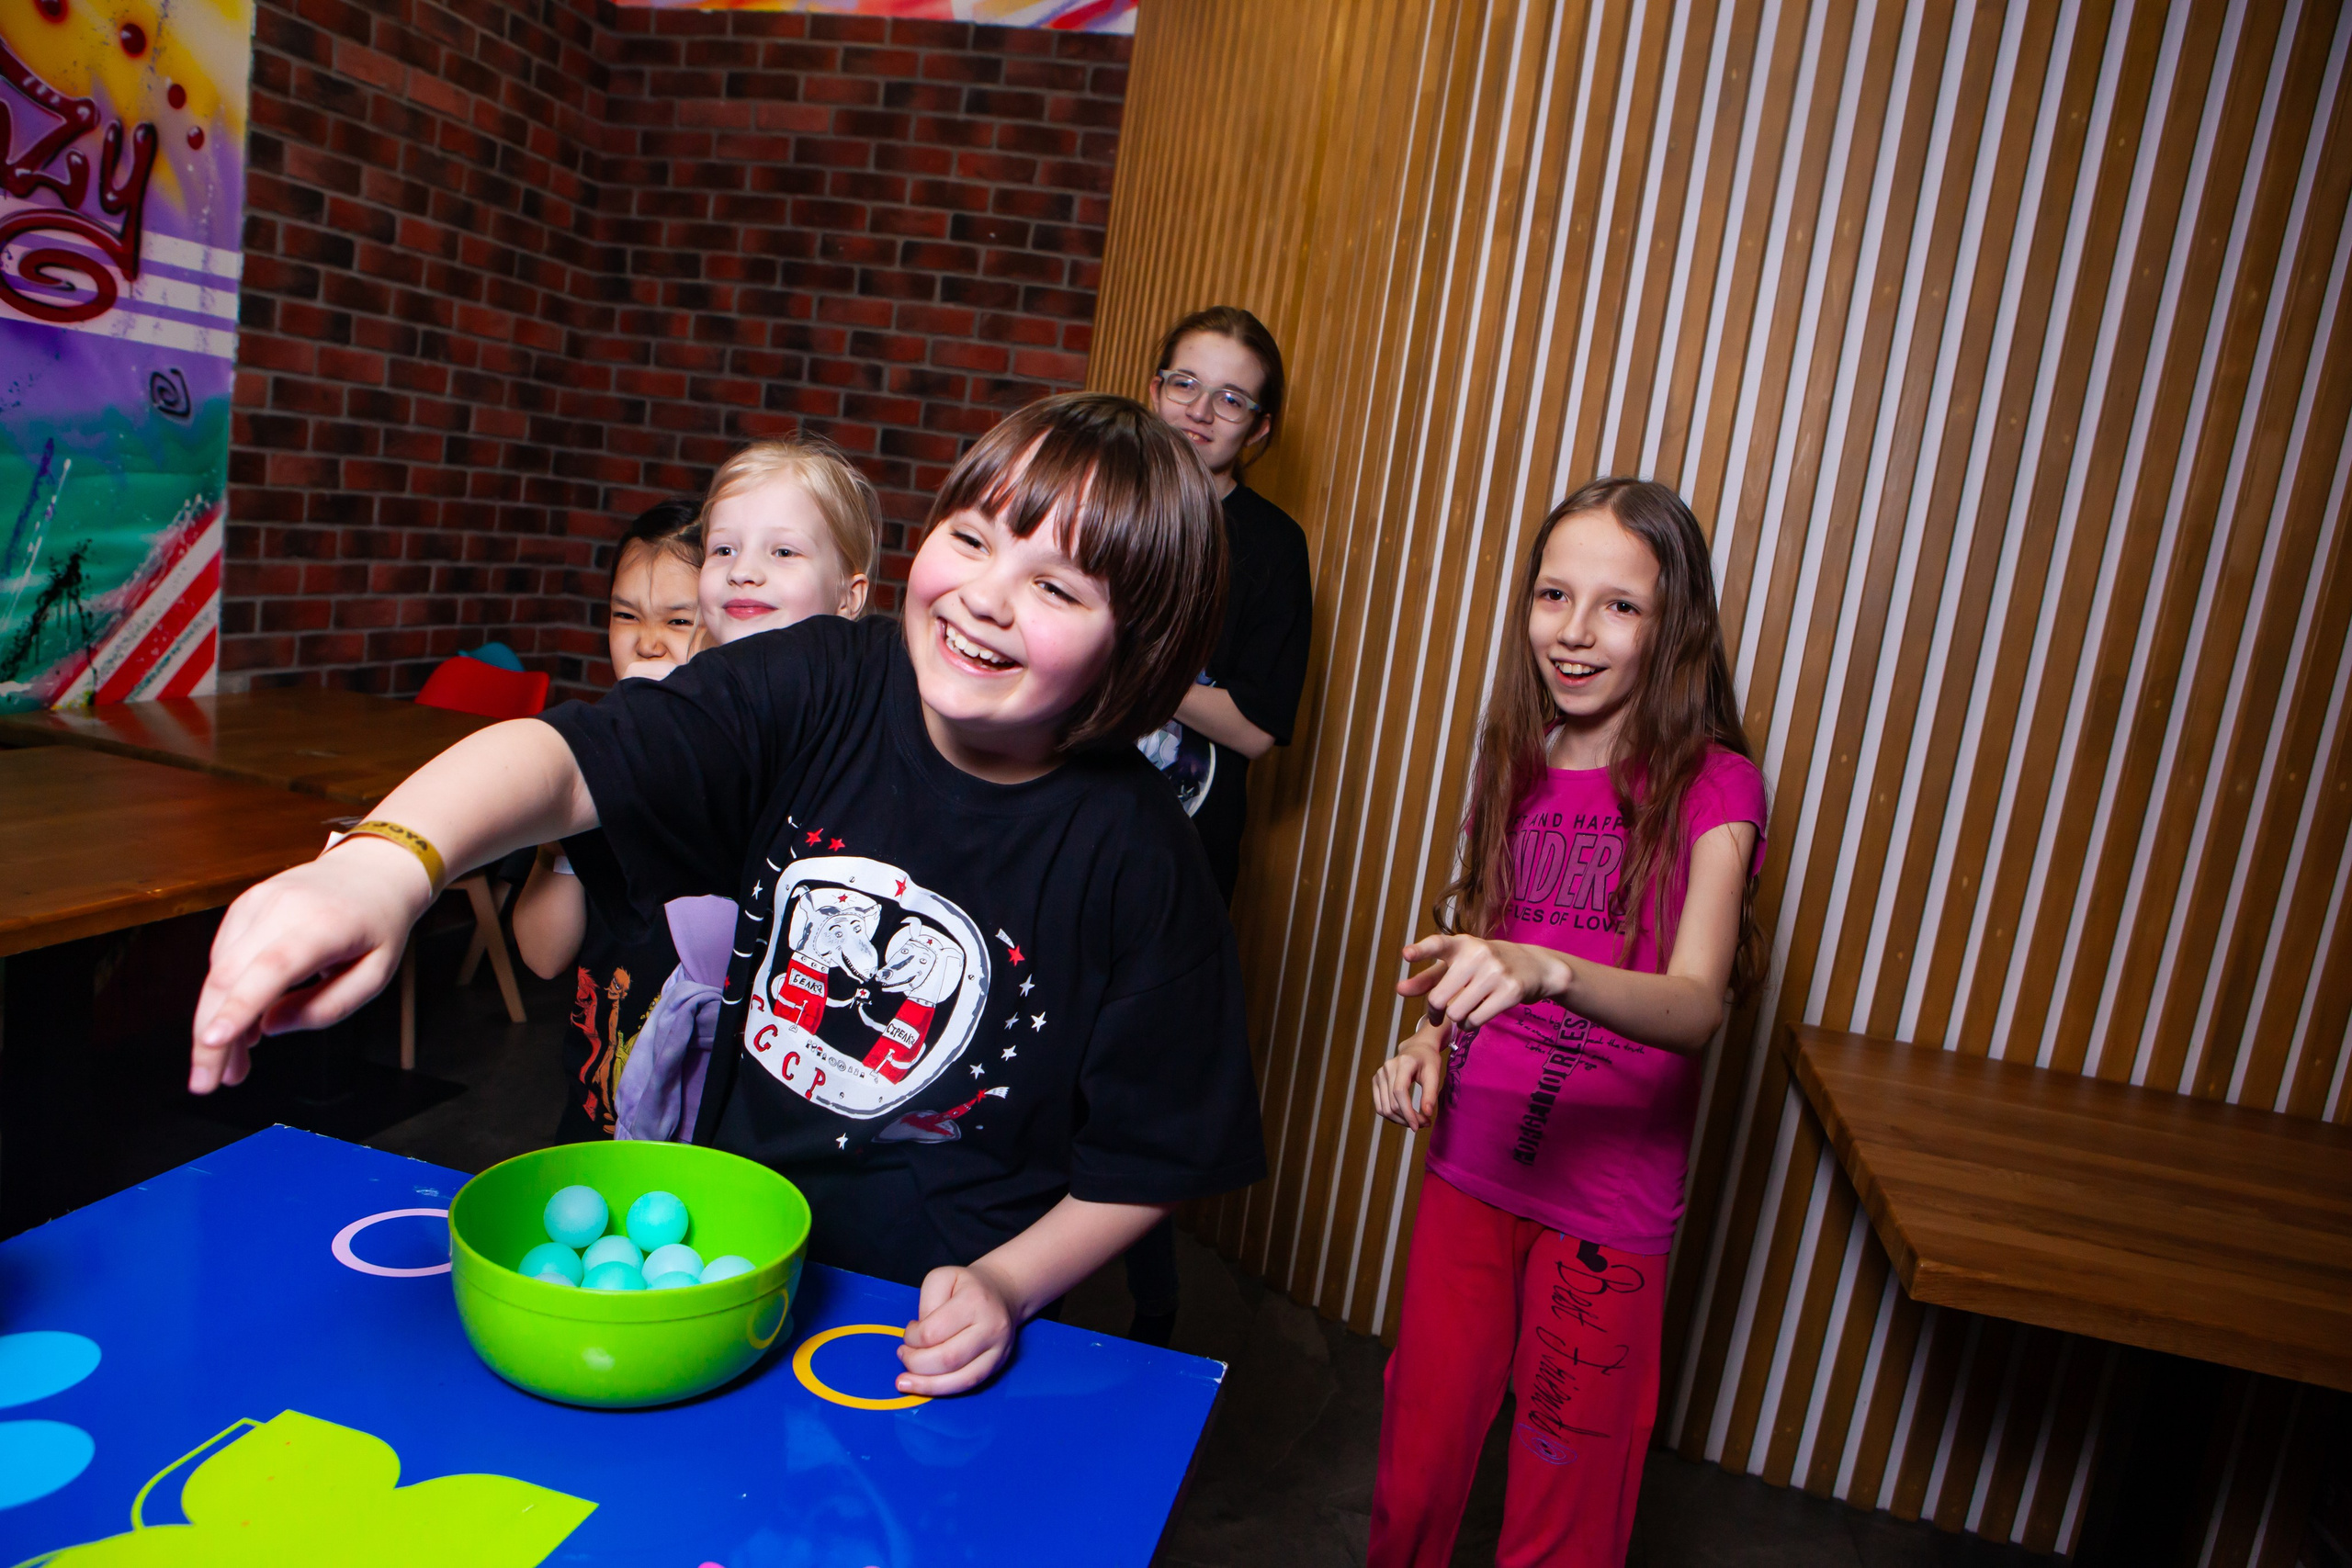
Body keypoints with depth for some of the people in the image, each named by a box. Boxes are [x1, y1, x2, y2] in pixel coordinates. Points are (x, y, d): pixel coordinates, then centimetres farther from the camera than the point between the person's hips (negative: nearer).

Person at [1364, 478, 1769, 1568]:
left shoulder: (1713, 786, -11)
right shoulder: (1515, 764, 3)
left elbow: (1698, 1006, -26)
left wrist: (1547, 971, -44)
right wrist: (1429, 1043, -6)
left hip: (1607, 1204, -4)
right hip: (1471, 1165, 4)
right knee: (1415, 1469, 16)